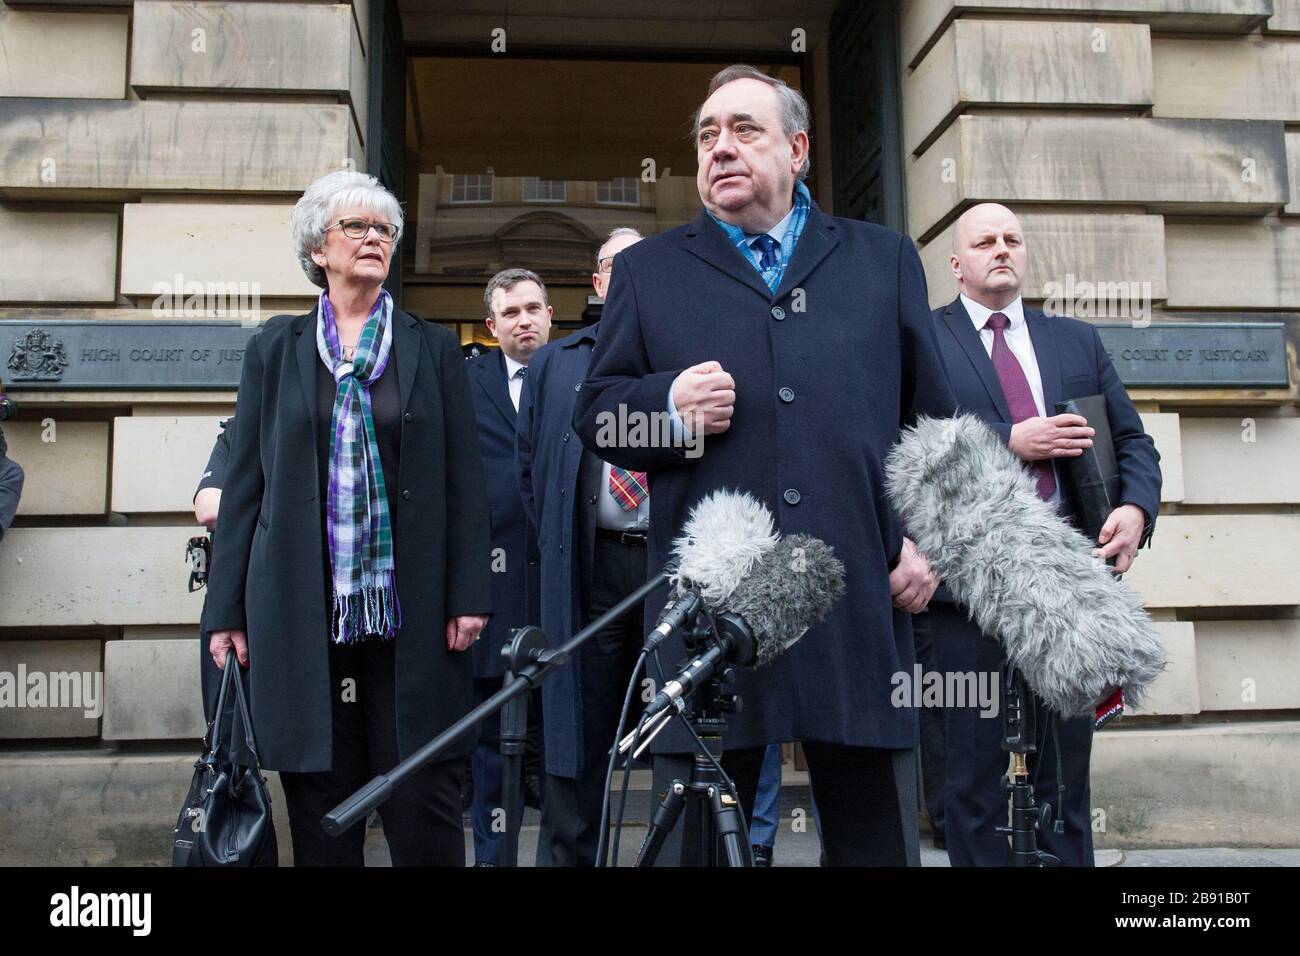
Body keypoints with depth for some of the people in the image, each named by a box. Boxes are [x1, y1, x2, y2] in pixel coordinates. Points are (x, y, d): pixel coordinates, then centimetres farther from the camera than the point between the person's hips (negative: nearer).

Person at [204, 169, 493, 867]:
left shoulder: (433, 348, 10)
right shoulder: (275, 349, 11)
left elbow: (463, 479, 6)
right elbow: (244, 482, 8)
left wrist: (469, 594, -3)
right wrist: (227, 610, 4)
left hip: (409, 608, 0)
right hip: (302, 609, 1)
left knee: (423, 807, -1)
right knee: (320, 807, 6)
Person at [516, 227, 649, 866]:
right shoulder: (554, 364, 15)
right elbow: (529, 466, 15)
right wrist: (559, 543, 5)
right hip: (589, 567, 1)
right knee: (579, 736, 5)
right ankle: (567, 852, 15)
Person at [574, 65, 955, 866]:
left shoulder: (884, 258, 16)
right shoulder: (648, 270, 14)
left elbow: (932, 419, 14)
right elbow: (595, 415, 9)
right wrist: (669, 404, -11)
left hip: (863, 602, 1)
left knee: (878, 837, 9)